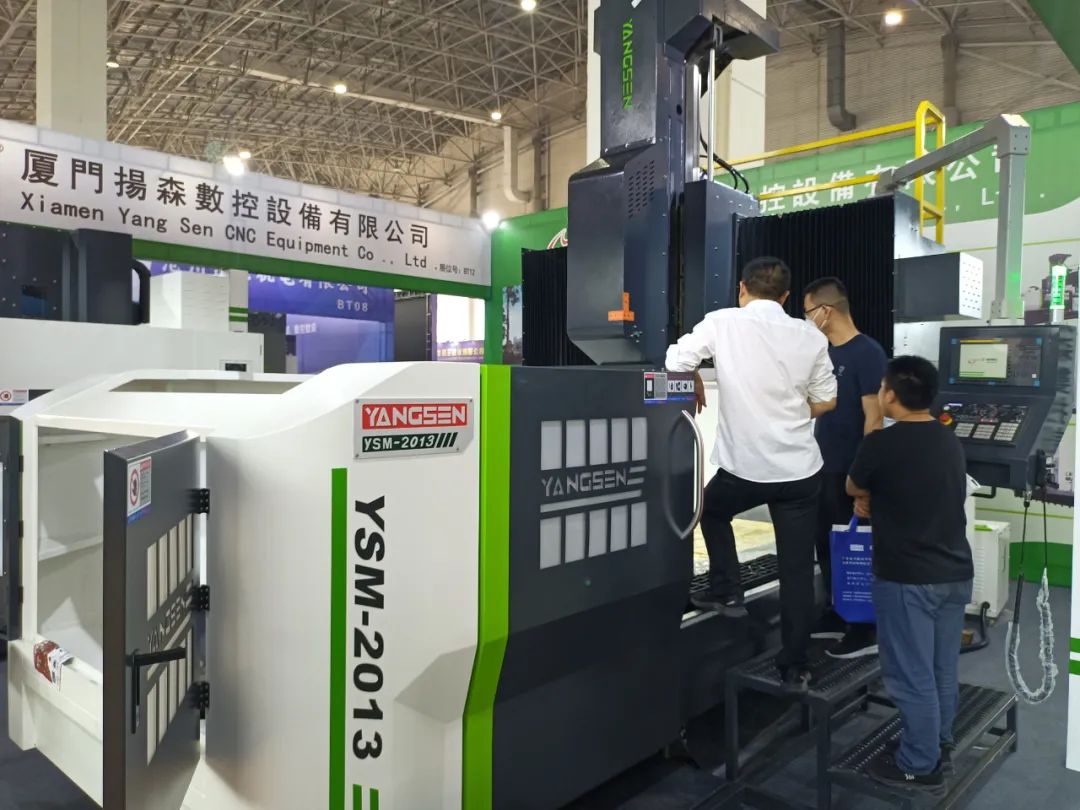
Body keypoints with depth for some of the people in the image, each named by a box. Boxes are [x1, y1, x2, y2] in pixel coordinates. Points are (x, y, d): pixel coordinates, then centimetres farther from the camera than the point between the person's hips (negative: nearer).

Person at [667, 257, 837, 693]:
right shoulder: (810, 336, 1)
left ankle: (726, 592, 28)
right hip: (800, 468, 2)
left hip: (742, 467, -2)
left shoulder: (721, 322, -6)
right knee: (797, 570, 10)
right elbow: (825, 402, 8)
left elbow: (675, 364, -4)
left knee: (712, 511, 31)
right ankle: (794, 668, 17)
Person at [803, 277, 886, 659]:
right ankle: (834, 616, 31)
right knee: (826, 544, 16)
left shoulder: (868, 352, -15)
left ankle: (865, 631, 17)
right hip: (823, 466, 8)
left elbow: (874, 418, -18)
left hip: (850, 470, -8)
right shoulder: (823, 351, 9)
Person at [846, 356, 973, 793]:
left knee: (912, 675, 5)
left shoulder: (882, 443, -18)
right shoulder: (949, 440, 6)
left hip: (907, 578, -8)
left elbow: (853, 488, 1)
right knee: (943, 668, 20)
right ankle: (940, 745, 36)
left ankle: (920, 766, 17)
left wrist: (869, 496, 21)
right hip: (955, 572, 8)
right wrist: (878, 499, 18)